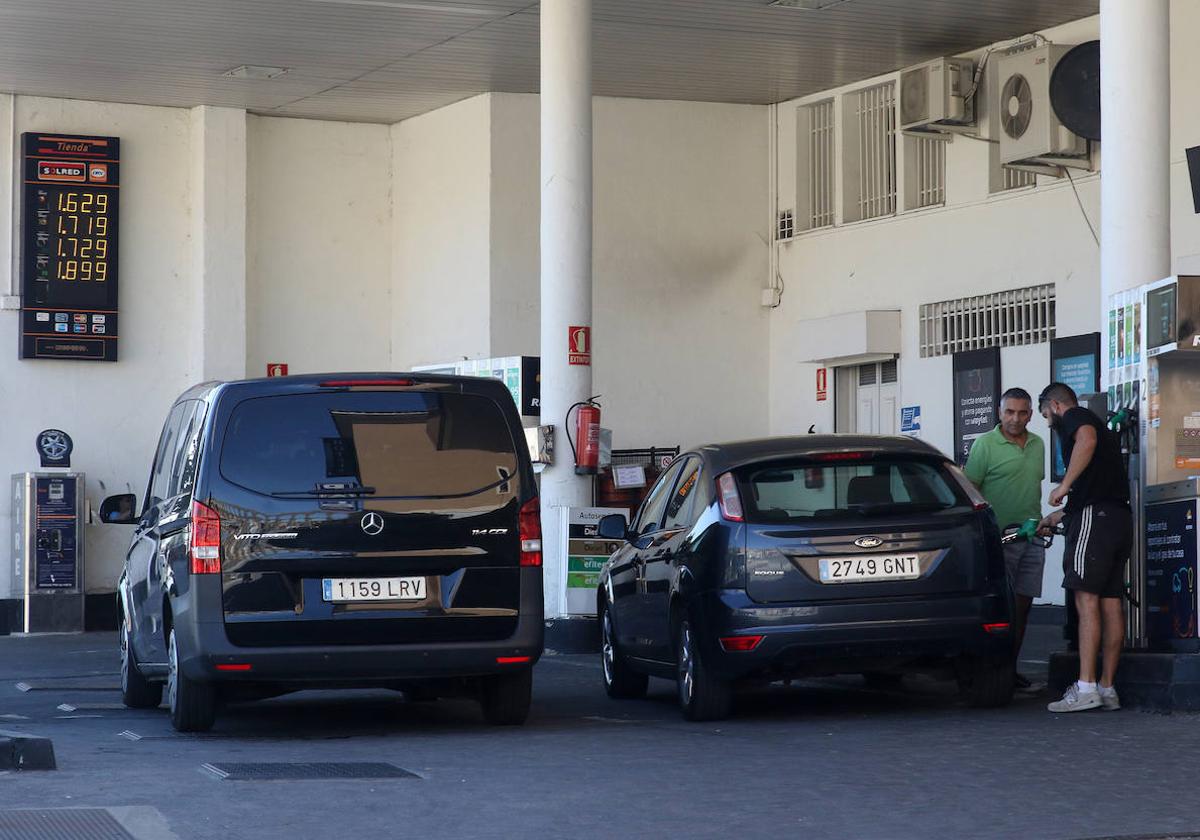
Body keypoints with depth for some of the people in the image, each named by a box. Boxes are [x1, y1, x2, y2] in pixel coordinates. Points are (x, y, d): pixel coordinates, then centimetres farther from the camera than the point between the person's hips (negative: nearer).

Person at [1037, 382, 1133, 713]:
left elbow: (1086, 440, -23)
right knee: (1111, 603, 6)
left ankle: (1086, 687, -19)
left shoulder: (1074, 417, 3)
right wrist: (1059, 516, 47)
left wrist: (1064, 486, -18)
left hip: (1094, 517, -9)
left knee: (1086, 600, -12)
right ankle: (1107, 688, 6)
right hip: (1120, 517, 9)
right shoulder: (1096, 424, 31)